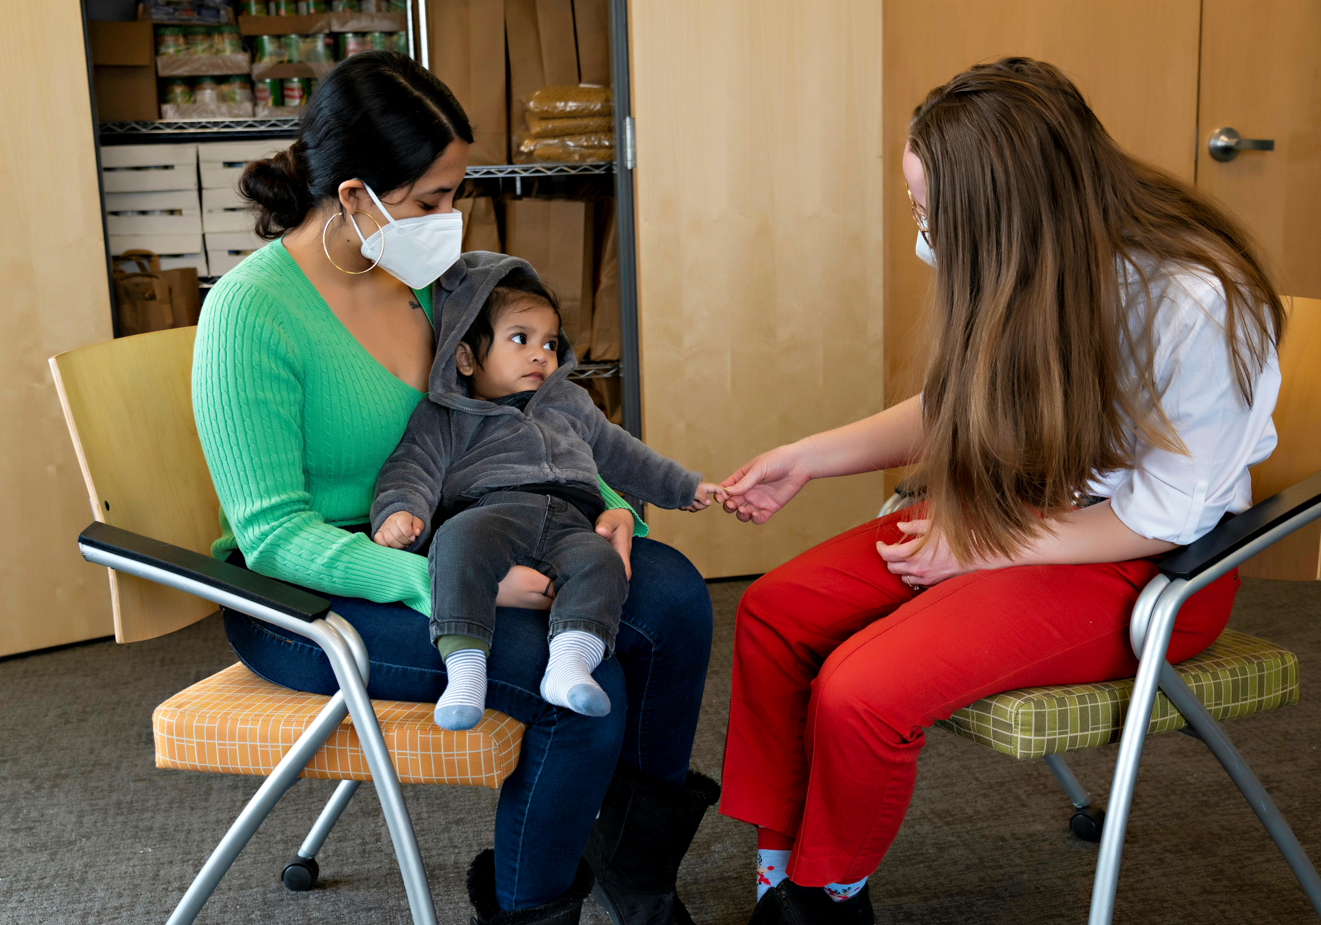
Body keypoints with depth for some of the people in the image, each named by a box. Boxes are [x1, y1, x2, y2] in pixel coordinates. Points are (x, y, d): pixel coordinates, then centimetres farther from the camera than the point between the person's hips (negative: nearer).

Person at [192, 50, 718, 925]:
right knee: (580, 686, -26)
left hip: (433, 550, 7)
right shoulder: (253, 313, -19)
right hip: (305, 594, -7)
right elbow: (276, 535, -22)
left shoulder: (419, 273, 3)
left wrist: (608, 505, -6)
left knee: (672, 594, -10)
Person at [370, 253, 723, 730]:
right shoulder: (445, 417, 21)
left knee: (599, 563, -32)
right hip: (488, 510, -3)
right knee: (460, 539, -39)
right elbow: (413, 468, 7)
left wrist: (684, 486, 42)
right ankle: (464, 666, -44)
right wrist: (399, 511, -15)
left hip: (569, 522, 3)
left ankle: (569, 662, -47)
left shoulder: (571, 404, 37)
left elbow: (620, 454, 44)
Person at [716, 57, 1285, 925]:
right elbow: (954, 411, 9)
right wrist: (805, 459, 3)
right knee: (774, 613, -6)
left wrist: (981, 552, -17)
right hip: (1015, 511, 7)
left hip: (1153, 566, -7)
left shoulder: (1200, 305, -27)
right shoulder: (1020, 267, -8)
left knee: (859, 693, -24)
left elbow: (1166, 517, -18)